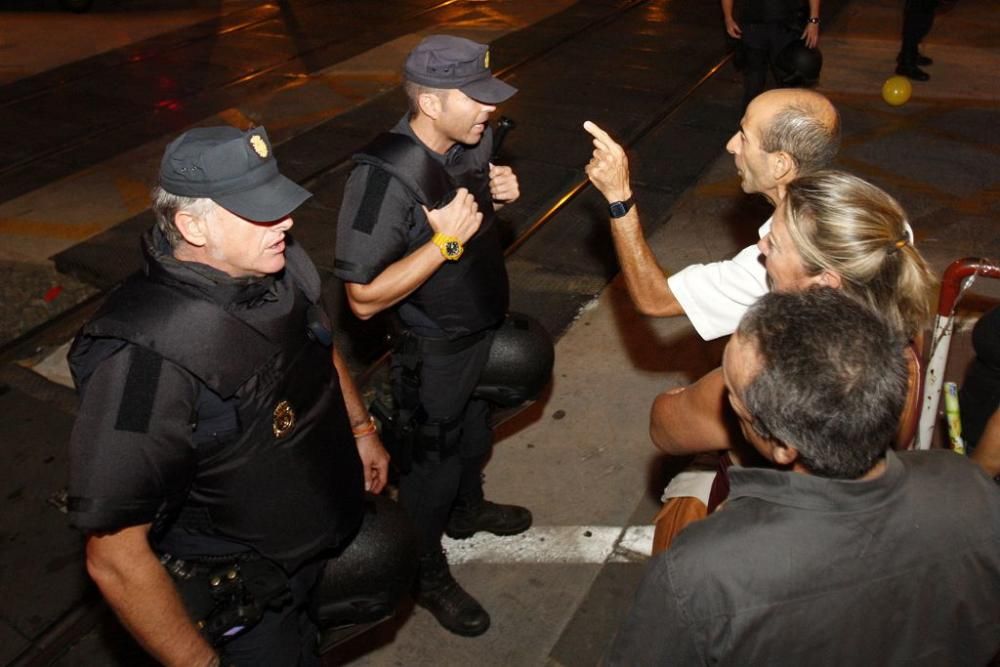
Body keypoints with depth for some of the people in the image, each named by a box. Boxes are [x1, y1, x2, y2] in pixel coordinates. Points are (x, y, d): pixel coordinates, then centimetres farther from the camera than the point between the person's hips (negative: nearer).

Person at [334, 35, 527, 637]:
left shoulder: (474, 139, -10)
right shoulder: (385, 176, -31)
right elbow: (364, 298, -30)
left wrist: (499, 194, -11)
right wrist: (446, 241, -34)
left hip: (487, 327, 7)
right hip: (434, 354, -7)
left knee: (476, 434, 29)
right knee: (433, 462, 13)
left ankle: (467, 511, 59)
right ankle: (427, 574, 38)